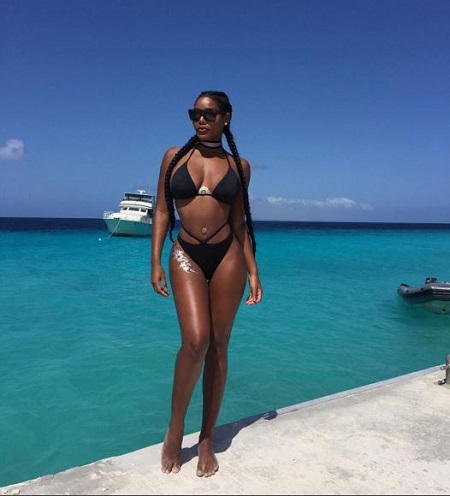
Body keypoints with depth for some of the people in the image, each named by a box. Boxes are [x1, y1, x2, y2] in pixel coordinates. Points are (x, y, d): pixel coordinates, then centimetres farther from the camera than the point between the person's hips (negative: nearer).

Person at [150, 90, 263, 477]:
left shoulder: (239, 165, 7)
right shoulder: (175, 156, 6)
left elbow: (239, 221, 9)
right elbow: (162, 210, 5)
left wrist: (252, 270, 5)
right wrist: (155, 262, -2)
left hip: (227, 257, 1)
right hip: (185, 256, -1)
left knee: (218, 347, 5)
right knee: (195, 340, -18)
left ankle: (207, 438, 21)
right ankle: (175, 428, 9)